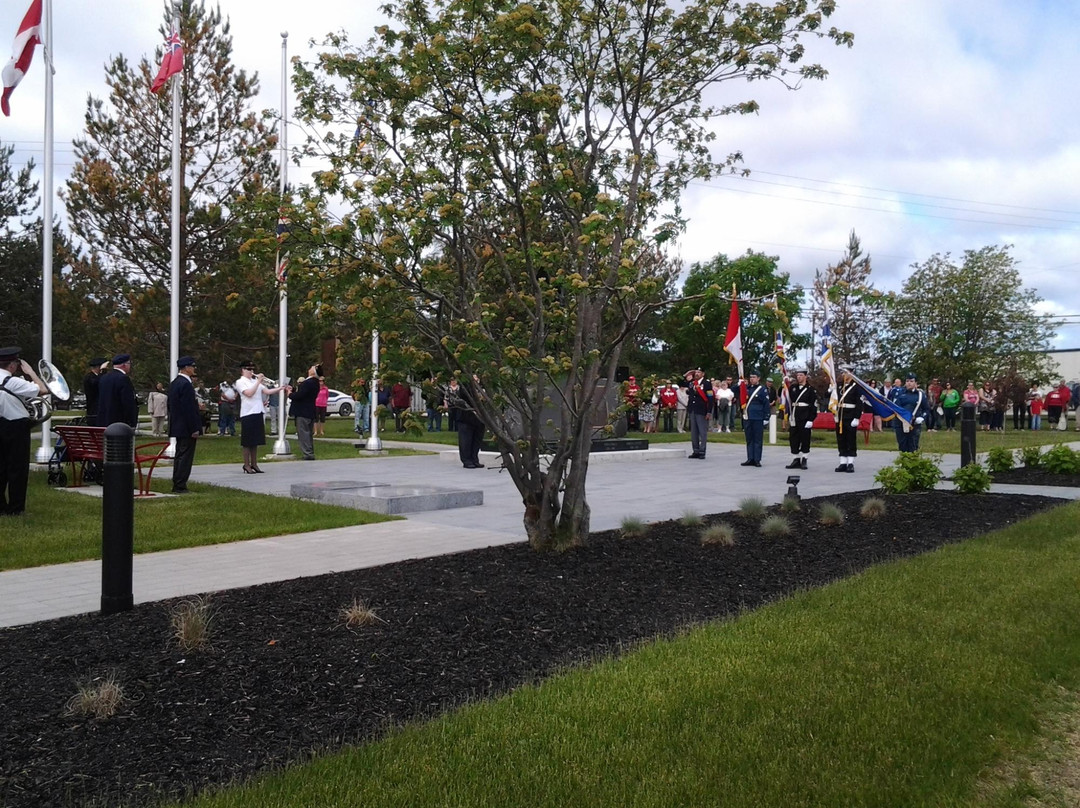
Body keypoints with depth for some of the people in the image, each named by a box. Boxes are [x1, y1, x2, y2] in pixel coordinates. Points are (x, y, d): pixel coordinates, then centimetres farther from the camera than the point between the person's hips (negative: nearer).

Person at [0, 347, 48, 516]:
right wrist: (30, 372, -11)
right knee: (17, 468, 2)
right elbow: (43, 390, -21)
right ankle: (15, 508, 8)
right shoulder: (14, 382, -20)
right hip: (17, 427, -7)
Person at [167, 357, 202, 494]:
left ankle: (177, 485, 21)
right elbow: (189, 409, -21)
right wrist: (195, 429, -18)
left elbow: (169, 405, 18)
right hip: (186, 427, -10)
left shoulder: (174, 383, 12)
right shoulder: (186, 384, -18)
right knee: (185, 456, -5)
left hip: (176, 426, 10)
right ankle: (181, 486, -3)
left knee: (179, 456, 15)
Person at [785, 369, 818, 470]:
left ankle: (804, 461, 7)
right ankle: (796, 460, 14)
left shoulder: (811, 390, -3)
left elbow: (814, 406, -7)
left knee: (805, 440, 0)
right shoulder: (793, 388, 12)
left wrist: (811, 420, -12)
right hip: (794, 419, 5)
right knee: (793, 439, 6)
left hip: (805, 419, -5)